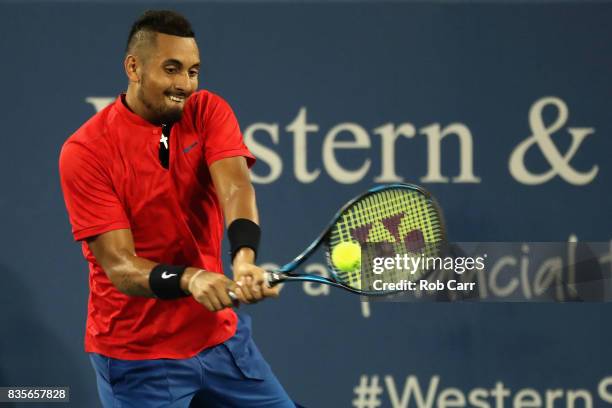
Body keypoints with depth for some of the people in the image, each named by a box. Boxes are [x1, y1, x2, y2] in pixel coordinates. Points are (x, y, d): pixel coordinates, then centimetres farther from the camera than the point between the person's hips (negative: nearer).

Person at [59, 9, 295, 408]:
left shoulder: (208, 112, -2)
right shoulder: (85, 151, -15)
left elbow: (236, 187, -21)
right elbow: (119, 266, -20)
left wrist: (244, 259, -42)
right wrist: (190, 278, -40)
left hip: (220, 336, 4)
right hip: (138, 360, -4)